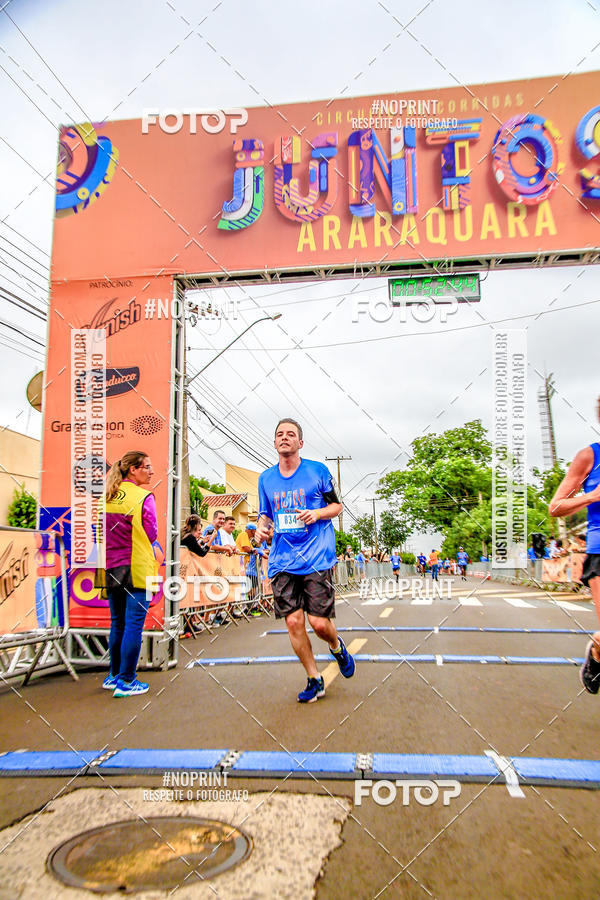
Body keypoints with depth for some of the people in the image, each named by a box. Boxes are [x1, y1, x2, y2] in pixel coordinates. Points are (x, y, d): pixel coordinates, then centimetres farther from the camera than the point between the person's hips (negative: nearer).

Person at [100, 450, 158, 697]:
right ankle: (125, 681, 4)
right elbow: (151, 535, -8)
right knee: (134, 624, 0)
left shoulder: (108, 495, 7)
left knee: (117, 623, 18)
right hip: (136, 568, -7)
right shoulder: (144, 496, -11)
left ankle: (114, 676, 27)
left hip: (112, 567, 7)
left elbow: (100, 531, 14)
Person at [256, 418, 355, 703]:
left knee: (319, 623, -6)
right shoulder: (266, 478, 11)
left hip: (316, 558, -3)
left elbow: (336, 505, 8)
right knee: (293, 621, -2)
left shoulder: (317, 471, 1)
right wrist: (261, 526, -2)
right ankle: (314, 680, 17)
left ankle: (337, 647, 30)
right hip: (282, 561, 3)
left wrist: (317, 513, -12)